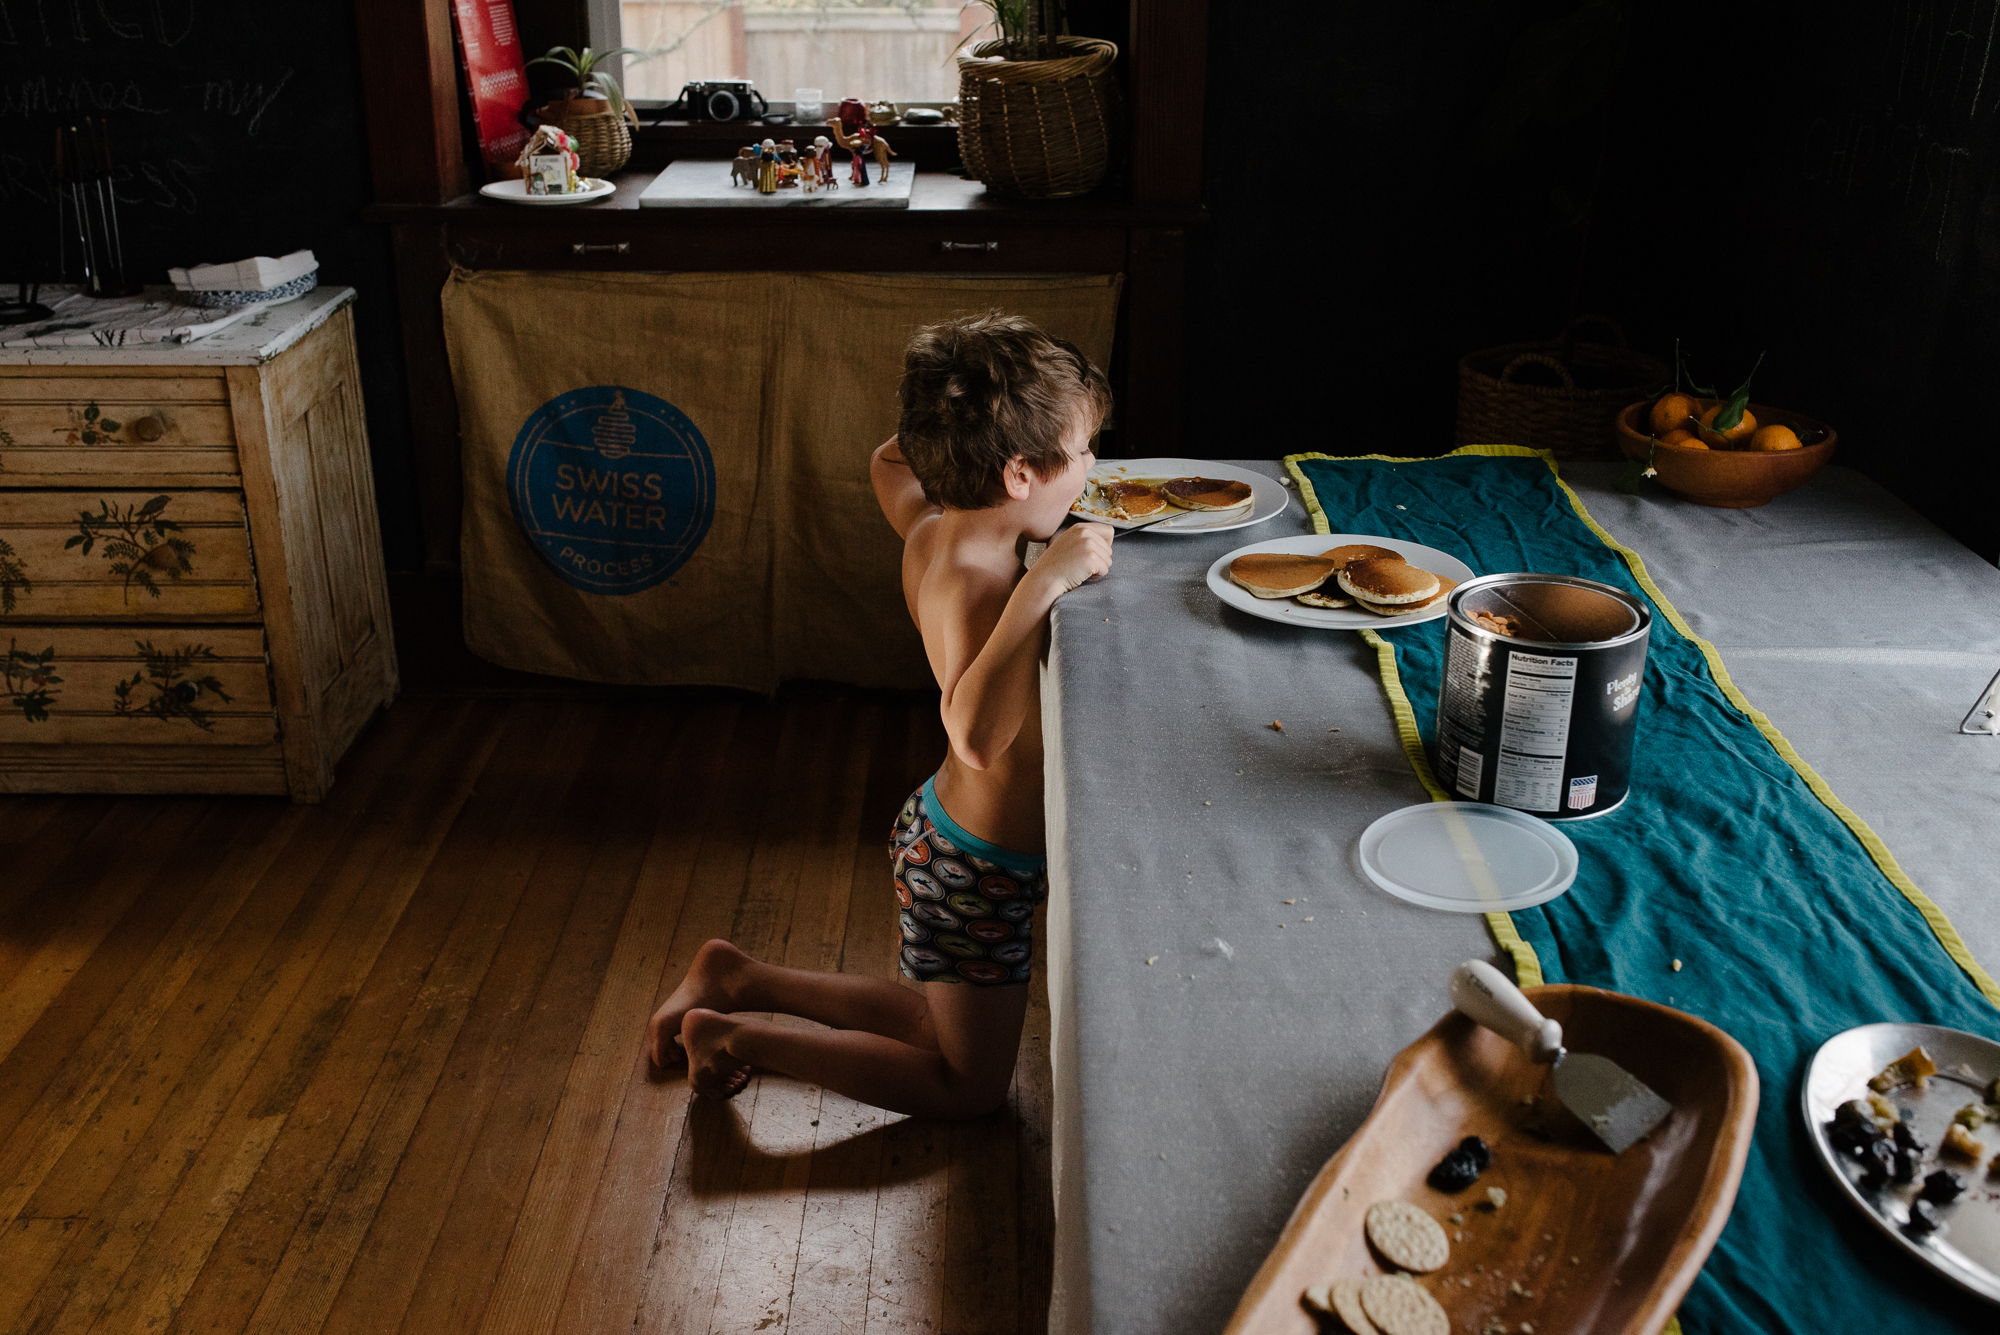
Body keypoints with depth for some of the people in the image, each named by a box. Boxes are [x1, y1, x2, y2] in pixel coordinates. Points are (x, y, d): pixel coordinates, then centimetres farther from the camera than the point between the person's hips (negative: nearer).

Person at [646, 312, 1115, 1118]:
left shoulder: (930, 531, -5)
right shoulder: (975, 582, -32)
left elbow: (889, 463, 19)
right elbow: (978, 734, -49)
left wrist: (951, 412, 6)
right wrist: (1043, 583, -49)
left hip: (939, 829, 9)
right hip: (976, 869, -9)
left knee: (943, 1028, 29)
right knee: (969, 1088, 12)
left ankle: (736, 980, 30)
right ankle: (735, 1037, 11)